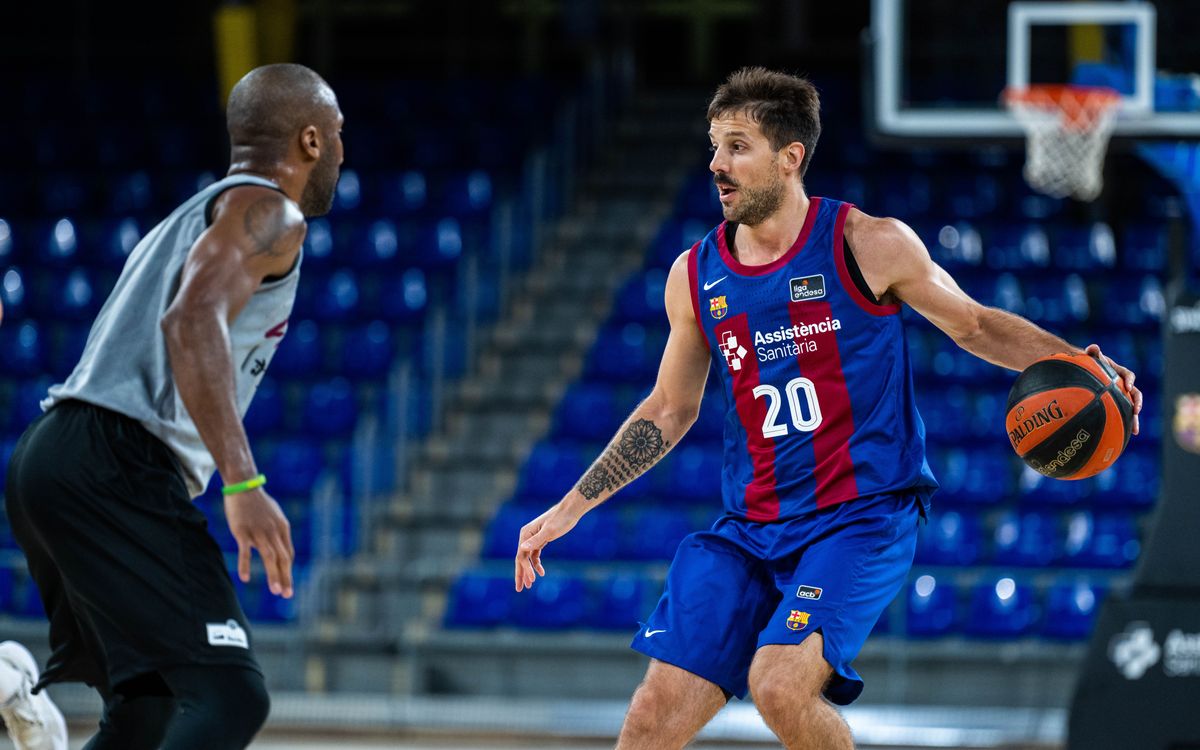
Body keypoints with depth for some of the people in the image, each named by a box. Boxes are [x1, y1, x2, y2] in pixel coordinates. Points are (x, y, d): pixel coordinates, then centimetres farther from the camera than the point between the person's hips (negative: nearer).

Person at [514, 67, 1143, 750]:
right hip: (749, 532, 5)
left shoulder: (870, 246, -6)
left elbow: (974, 324, 8)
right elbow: (669, 410, 20)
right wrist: (570, 509, 18)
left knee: (780, 685, -27)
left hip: (864, 517, -4)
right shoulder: (695, 276, 6)